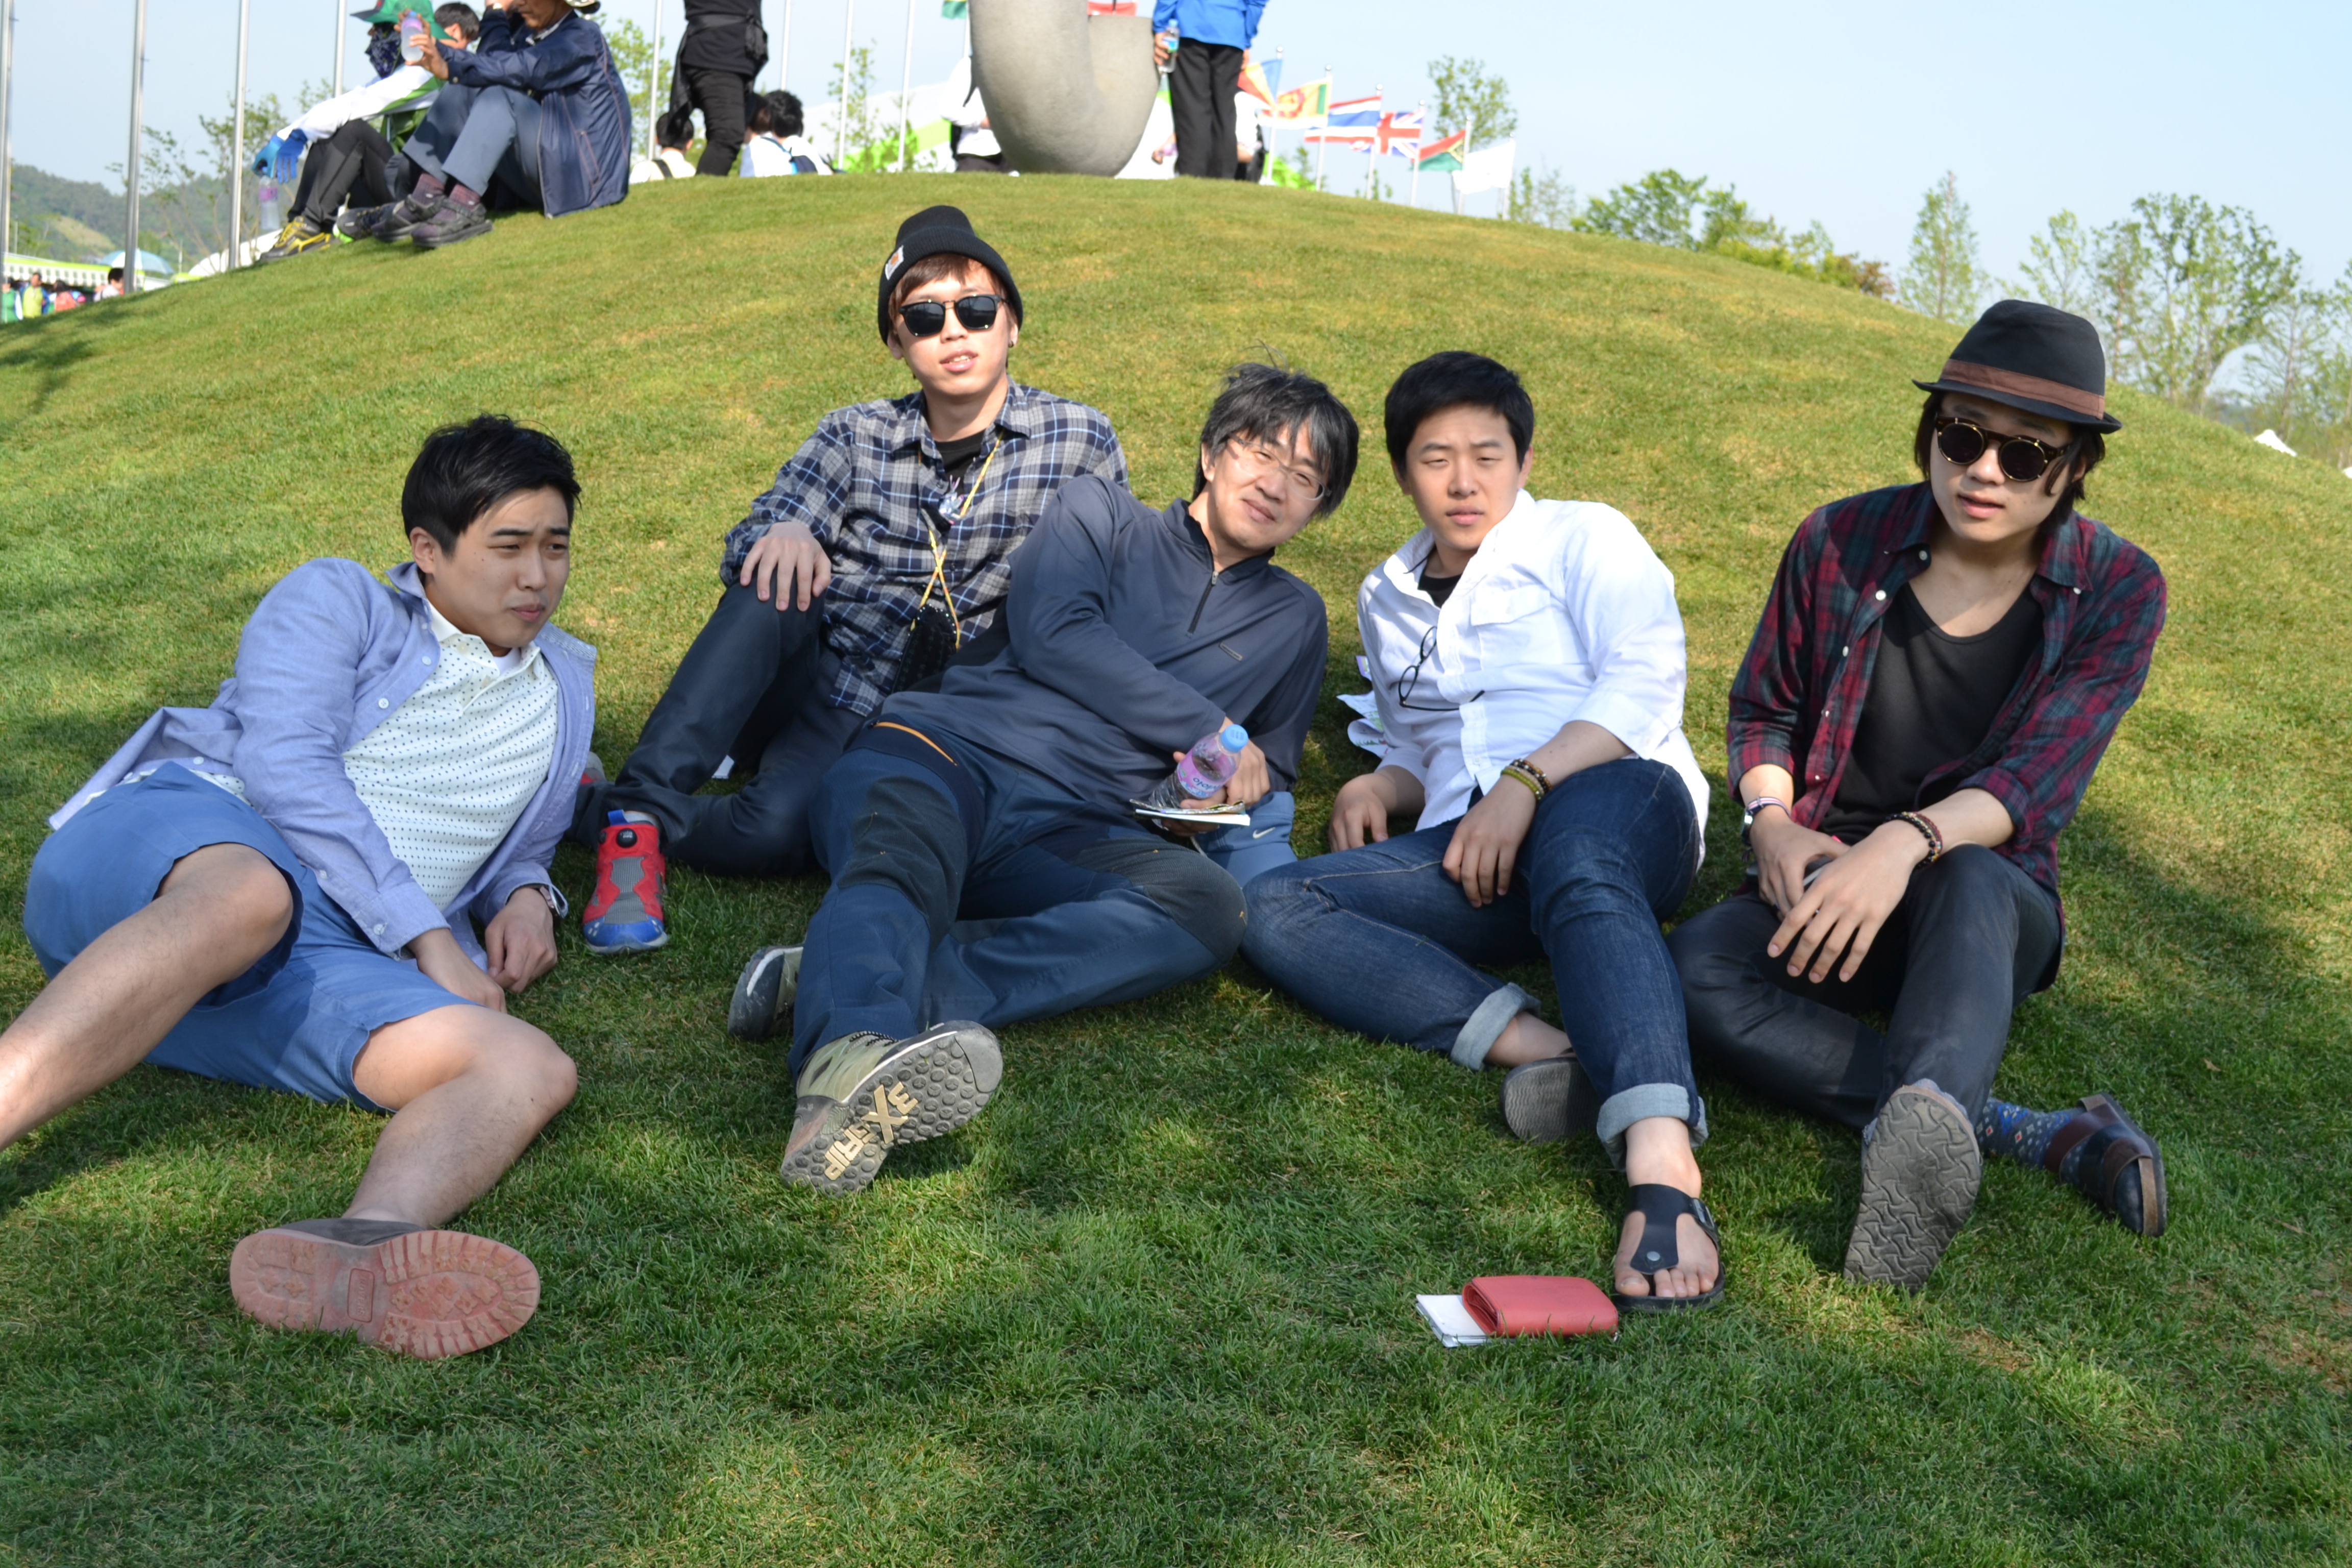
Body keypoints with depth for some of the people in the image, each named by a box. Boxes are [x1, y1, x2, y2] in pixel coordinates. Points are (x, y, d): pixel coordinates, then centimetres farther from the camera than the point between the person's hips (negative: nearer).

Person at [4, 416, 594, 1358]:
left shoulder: (561, 692, 30)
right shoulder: (336, 601, 14)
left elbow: (522, 850, 41)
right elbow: (286, 762, -2)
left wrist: (528, 895, 14)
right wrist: (428, 936, -11)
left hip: (306, 966, 4)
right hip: (180, 839, -3)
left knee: (530, 1069, -28)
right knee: (248, 895, -43)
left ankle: (364, 1253, -59)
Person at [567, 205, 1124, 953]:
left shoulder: (1080, 442, 0)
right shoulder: (855, 437, 4)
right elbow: (746, 553, -6)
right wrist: (780, 536, -30)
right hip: (800, 686, 2)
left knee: (777, 833, -32)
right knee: (776, 579, -32)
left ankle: (582, 805, -11)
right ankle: (639, 810, -31)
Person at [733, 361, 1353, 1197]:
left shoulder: (1294, 618, 30)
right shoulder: (1099, 513, 20)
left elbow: (1269, 773, 39)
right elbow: (1051, 629, 0)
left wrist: (1232, 790, 12)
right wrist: (1207, 731, 0)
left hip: (1070, 836, 2)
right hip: (944, 753, -2)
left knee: (1210, 906, -32)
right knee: (904, 863, -37)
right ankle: (853, 1052, -69)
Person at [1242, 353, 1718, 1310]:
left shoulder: (1583, 539, 12)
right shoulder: (1387, 599, 28)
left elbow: (1643, 684, -4)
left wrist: (1525, 783, -19)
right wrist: (1378, 787, 11)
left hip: (1615, 800, -4)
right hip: (1471, 858, 5)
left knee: (1578, 867, -42)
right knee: (1275, 908, -22)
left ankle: (1662, 1172, -64)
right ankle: (1535, 1044, -42)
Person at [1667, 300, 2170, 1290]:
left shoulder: (2118, 592, -5)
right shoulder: (1843, 541, 0)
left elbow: (2038, 776, -18)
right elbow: (1763, 705, 11)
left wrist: (1906, 841, -38)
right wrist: (1771, 821, -11)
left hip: (1994, 910, -2)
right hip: (1822, 894, 2)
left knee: (1971, 880, -40)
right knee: (1698, 966, -33)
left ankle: (1926, 1119, -68)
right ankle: (2036, 1137, -40)